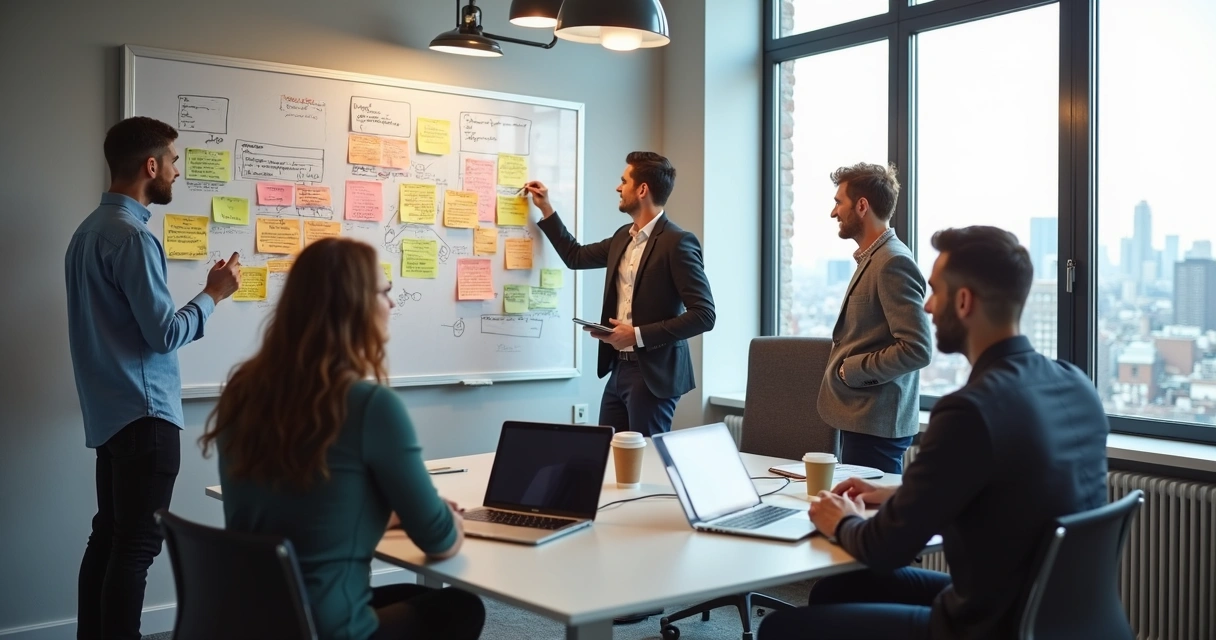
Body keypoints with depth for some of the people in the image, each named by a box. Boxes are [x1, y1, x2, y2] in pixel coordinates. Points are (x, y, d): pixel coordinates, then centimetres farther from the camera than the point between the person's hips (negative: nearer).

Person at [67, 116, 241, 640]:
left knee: (109, 536, 15)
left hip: (110, 412, 10)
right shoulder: (132, 236, -17)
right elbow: (164, 333, -19)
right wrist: (213, 294, -5)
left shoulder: (89, 230, 12)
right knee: (136, 546, -4)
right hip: (143, 413, -10)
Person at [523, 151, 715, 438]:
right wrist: (545, 209, 24)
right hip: (619, 368, 8)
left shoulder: (678, 242, -15)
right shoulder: (623, 237, 12)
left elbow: (704, 315, -19)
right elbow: (576, 256, 28)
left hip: (653, 373, -8)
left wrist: (638, 335, -20)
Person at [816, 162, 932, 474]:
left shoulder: (893, 263, -16)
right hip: (861, 417, 9)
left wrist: (852, 369, -15)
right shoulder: (872, 258, 14)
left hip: (876, 423, -9)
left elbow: (917, 349, -22)